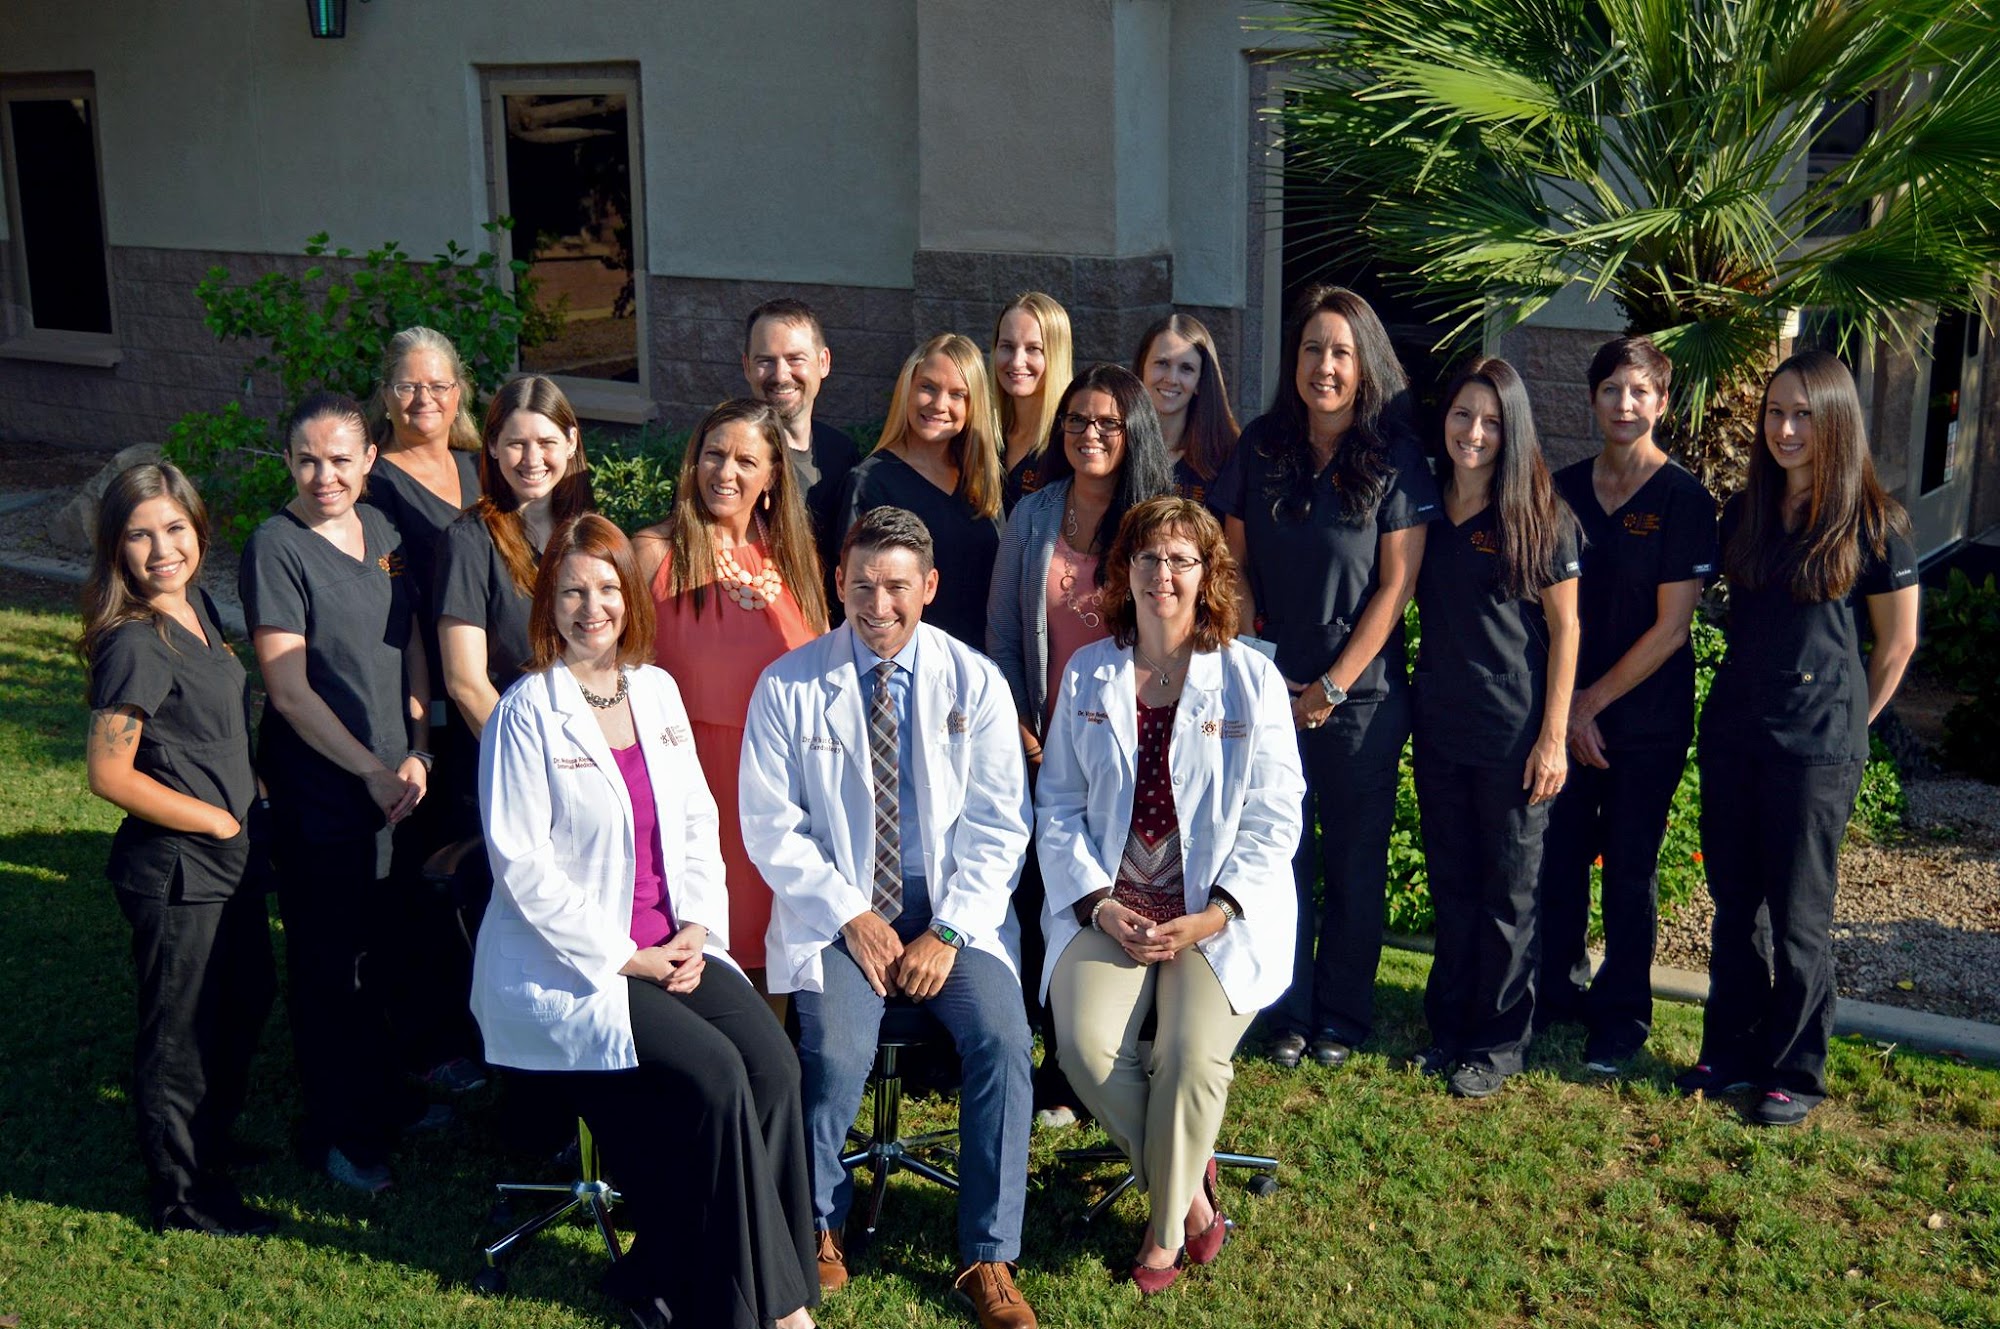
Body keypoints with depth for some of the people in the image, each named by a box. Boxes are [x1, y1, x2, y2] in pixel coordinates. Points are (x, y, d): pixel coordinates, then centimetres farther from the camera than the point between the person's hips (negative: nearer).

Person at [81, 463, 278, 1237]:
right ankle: (183, 1195, 25)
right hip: (175, 874, -9)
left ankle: (207, 1140, 47)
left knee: (246, 999, 25)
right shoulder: (135, 644, -23)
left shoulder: (194, 605, 3)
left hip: (225, 859, 9)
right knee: (182, 1030, 7)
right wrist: (217, 819, -15)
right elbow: (110, 774, -23)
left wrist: (254, 794, 8)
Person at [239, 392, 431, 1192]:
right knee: (329, 967, 6)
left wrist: (417, 751, -1)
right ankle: (336, 1133, 21)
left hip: (398, 782, 6)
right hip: (319, 793, -6)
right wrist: (372, 771, -14)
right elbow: (289, 690, -15)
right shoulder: (276, 548, -13)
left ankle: (384, 1099, 37)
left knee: (390, 949, 18)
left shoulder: (381, 530, 5)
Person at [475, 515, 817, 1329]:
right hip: (567, 964, -6)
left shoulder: (657, 691, 12)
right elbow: (520, 863, -11)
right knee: (713, 1074, -24)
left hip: (675, 948, 6)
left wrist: (698, 929, 0)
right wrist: (623, 957, -14)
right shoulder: (527, 712, -7)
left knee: (772, 1062, -18)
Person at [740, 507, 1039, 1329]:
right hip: (837, 909, -1)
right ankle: (820, 1225, 2)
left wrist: (949, 931, -11)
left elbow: (999, 824, 1)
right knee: (836, 1055, -27)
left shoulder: (974, 681, 1)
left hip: (954, 907, 1)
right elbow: (770, 826, -2)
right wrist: (851, 916, -11)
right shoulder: (789, 686, -2)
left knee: (1002, 1040, -23)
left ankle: (988, 1260, -9)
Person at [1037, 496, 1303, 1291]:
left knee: (1194, 1053, -25)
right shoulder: (1087, 674, 9)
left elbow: (1273, 819, -2)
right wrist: (1098, 902, -7)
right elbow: (1058, 803, 8)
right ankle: (1189, 1184, 3)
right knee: (1086, 1046, -23)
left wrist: (1210, 918, -13)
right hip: (1108, 903, 2)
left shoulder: (1251, 678, 1)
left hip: (1220, 909, -2)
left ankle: (1166, 1228, 1)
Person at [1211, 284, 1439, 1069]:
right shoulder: (1261, 447, 3)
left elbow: (1396, 585, -7)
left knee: (1355, 856, 7)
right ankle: (1289, 1011, 20)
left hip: (1362, 695, -2)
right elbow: (1235, 566, 6)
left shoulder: (1395, 460, -6)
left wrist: (1334, 685, -10)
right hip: (1271, 689, 2)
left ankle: (1343, 1014, 22)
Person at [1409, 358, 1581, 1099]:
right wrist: (1411, 702, 6)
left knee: (1508, 895, 6)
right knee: (1450, 885, 14)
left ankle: (1499, 1043, 18)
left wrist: (1554, 736, -11)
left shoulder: (1540, 516, -8)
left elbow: (1565, 628, -7)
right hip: (1439, 727, 4)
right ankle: (1448, 1026, 28)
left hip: (1513, 733, -4)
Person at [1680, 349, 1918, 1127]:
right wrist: (1738, 700, 11)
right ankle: (1731, 1051, 25)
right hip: (1732, 733, 5)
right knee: (1734, 907, 12)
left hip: (1816, 748, -5)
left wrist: (1849, 723, 4)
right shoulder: (1743, 513, 6)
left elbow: (1897, 643, 0)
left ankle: (1797, 1073, 17)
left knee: (1797, 918, 3)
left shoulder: (1872, 523, -8)